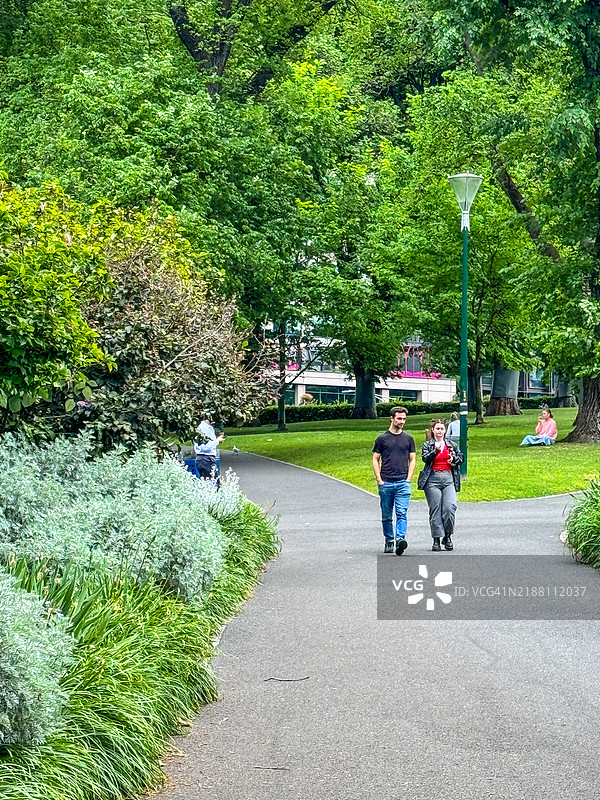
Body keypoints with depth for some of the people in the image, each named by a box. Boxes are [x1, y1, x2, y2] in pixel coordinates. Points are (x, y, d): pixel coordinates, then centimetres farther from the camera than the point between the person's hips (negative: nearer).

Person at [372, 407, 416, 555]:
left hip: (403, 483, 0)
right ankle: (388, 542, 19)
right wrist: (379, 480, -3)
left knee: (402, 514, -14)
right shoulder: (382, 438, 7)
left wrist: (408, 479, 2)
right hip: (385, 483, 0)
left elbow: (412, 459, 14)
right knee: (387, 516, 7)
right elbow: (375, 459, 7)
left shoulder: (408, 438, 11)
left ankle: (400, 540, -24)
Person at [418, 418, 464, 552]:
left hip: (449, 479, 2)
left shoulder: (452, 444, 16)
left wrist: (454, 459, 1)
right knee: (435, 510, -2)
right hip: (433, 480, -2)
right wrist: (436, 450, -23)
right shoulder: (427, 445, 7)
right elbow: (425, 458, -9)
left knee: (450, 507, -13)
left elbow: (461, 457, 22)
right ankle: (436, 539, 3)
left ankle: (447, 536, 4)